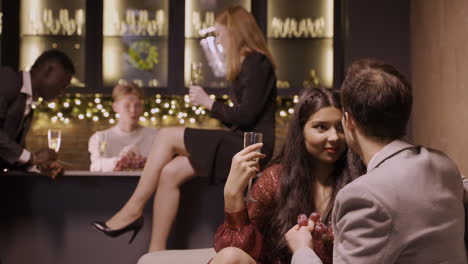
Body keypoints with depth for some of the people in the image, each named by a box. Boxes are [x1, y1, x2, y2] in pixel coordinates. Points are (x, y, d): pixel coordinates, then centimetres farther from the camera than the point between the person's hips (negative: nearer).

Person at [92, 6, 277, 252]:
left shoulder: (257, 62, -9)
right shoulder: (248, 64, 20)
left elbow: (247, 115, -17)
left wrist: (209, 102, -7)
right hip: (239, 145, 8)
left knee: (166, 136, -13)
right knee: (170, 173, -10)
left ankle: (133, 210, -5)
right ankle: (156, 252, -11)